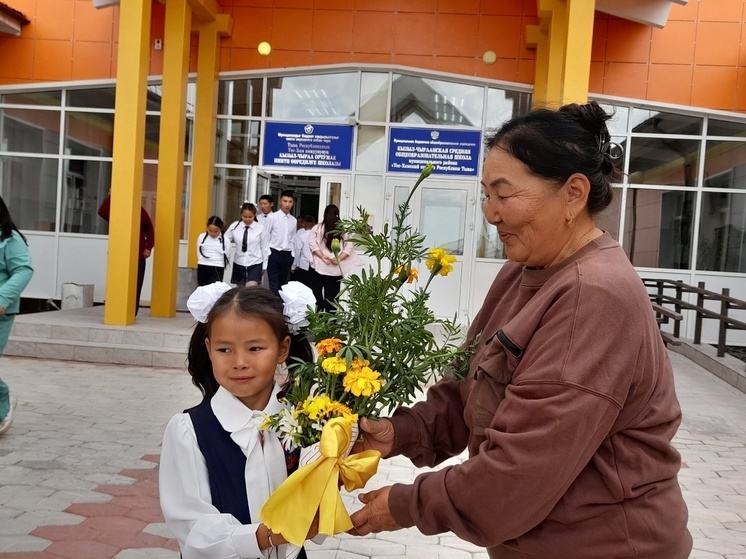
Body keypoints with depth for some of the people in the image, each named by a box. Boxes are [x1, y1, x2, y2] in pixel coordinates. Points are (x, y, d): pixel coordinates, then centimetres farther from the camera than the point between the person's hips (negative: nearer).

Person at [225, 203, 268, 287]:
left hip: (255, 264, -3)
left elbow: (264, 247, 1)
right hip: (239, 264, 3)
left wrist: (264, 265, 6)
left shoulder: (260, 228, -7)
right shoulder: (234, 226, -4)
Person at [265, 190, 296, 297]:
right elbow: (265, 237, -3)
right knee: (274, 285, -6)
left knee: (282, 285, 12)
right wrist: (268, 254, -7)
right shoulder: (272, 217, -5)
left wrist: (292, 256, 8)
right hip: (274, 254, -4)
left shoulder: (293, 220, 9)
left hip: (287, 255, 5)